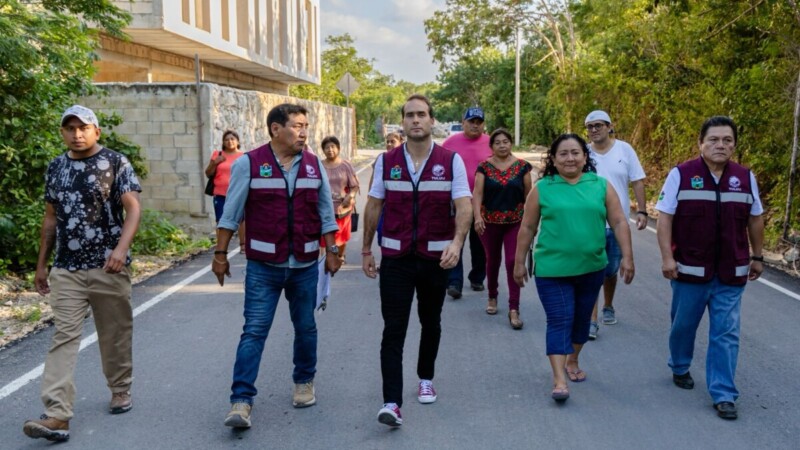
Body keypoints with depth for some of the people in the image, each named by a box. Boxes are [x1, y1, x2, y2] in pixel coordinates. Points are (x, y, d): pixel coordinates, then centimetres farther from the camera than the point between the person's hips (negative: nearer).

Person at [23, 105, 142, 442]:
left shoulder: (116, 163, -3)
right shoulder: (55, 168, 10)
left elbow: (133, 208, -11)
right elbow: (51, 218, 16)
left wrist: (122, 247, -26)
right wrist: (41, 263, 16)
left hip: (109, 267, -3)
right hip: (66, 269, 3)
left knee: (115, 334, 10)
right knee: (63, 338, -5)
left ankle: (121, 391, 31)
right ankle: (57, 416, -8)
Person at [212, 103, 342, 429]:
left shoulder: (314, 165, 4)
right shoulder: (249, 164, -6)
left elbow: (326, 213, 9)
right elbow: (231, 214, -3)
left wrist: (332, 251, 6)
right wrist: (220, 254, -4)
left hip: (305, 266, 3)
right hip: (263, 266, -3)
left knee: (305, 327, 14)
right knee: (254, 331, -3)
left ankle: (304, 383, 33)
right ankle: (241, 401, 0)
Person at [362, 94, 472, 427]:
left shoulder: (451, 161, -4)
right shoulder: (386, 161, 1)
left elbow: (464, 206, -10)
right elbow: (373, 207, 7)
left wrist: (457, 243, -27)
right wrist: (366, 250, 8)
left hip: (436, 257, 0)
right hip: (395, 258, 0)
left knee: (430, 323, 17)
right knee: (393, 330, -6)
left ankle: (426, 379, 39)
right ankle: (391, 403, -6)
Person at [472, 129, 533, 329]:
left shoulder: (522, 166, 0)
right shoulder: (484, 167, 0)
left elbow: (528, 195, 4)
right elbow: (477, 194, -7)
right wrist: (477, 216, -21)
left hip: (515, 222, -1)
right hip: (490, 222, 1)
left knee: (513, 262, -7)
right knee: (492, 260, 15)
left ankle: (514, 309, -5)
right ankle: (492, 297, 37)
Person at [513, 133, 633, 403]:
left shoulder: (601, 186, 3)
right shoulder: (542, 189, -1)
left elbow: (619, 223, 3)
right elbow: (527, 228, 3)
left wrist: (627, 257, -2)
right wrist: (519, 263, 3)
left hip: (592, 268, 3)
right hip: (552, 269, -3)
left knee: (582, 319, 16)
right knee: (559, 321, -5)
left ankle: (572, 362, 37)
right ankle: (559, 379, -4)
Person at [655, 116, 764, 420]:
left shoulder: (745, 178, 3)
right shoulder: (681, 175, -7)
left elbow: (755, 219, 13)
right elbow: (665, 218, -7)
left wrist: (757, 257, 15)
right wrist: (667, 257, -13)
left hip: (731, 274, 2)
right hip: (690, 269, -2)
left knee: (726, 334, 2)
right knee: (683, 325, 15)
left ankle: (723, 394, 10)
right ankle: (680, 368, 39)